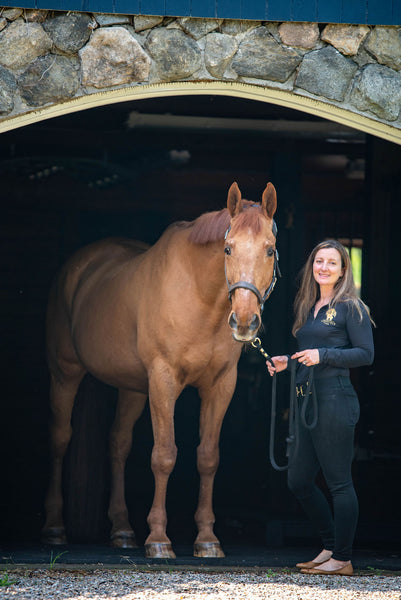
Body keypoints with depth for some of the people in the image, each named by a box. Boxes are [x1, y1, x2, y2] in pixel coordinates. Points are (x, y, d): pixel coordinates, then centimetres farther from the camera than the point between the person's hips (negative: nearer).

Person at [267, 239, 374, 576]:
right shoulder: (308, 308, 19)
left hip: (335, 400, -9)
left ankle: (342, 560, 0)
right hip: (307, 402, 9)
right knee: (299, 481, 11)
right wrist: (288, 363, 10)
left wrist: (322, 355, -17)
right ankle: (331, 547, 22)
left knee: (338, 482, -5)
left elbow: (366, 354, -11)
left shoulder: (350, 307, -4)